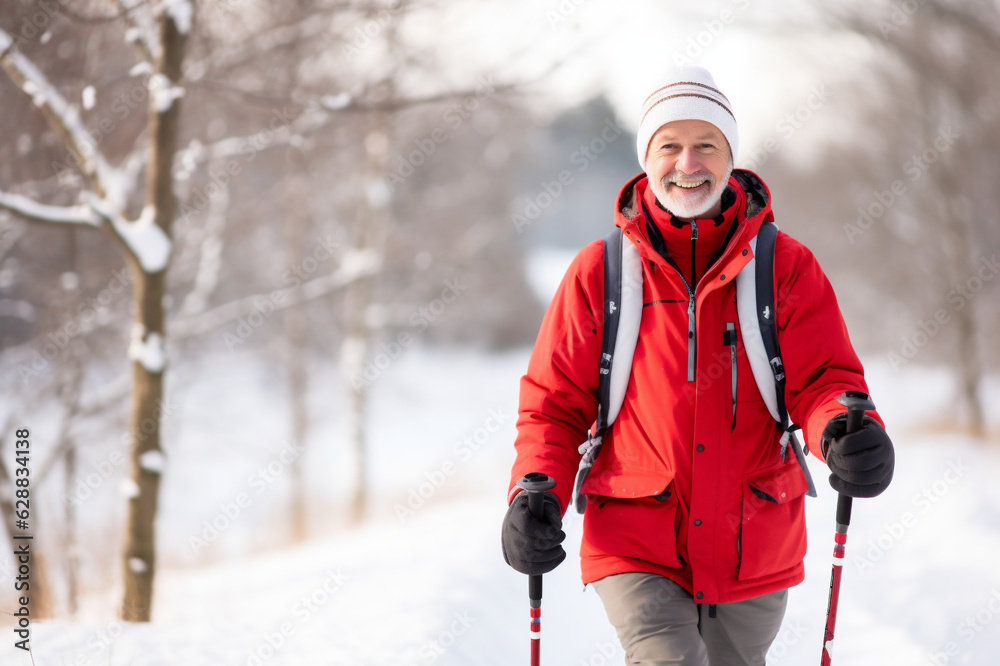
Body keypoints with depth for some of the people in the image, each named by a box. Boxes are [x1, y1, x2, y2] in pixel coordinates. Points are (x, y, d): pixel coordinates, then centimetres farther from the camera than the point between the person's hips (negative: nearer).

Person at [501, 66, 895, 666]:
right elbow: (556, 404, 6)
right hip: (638, 548, -2)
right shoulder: (599, 272, 2)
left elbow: (824, 379, -4)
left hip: (755, 556, 2)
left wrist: (845, 431, -28)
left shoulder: (787, 267, 2)